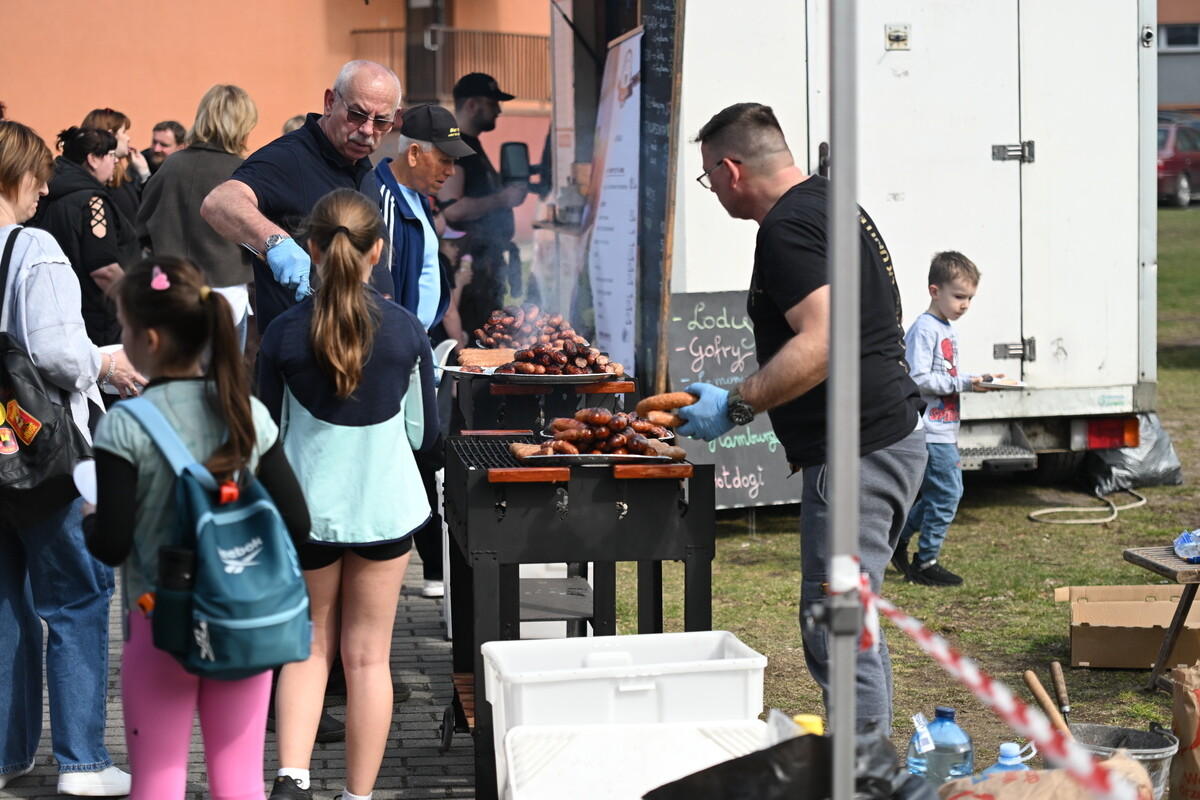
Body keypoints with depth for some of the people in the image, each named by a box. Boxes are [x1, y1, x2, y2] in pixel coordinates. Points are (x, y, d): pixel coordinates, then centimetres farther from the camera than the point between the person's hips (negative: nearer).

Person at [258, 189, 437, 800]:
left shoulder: (284, 333, -10)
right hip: (385, 508, 0)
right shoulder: (407, 331, -8)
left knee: (309, 646, 14)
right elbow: (424, 434, 2)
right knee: (368, 655, 10)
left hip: (306, 507, 0)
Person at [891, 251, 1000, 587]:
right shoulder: (924, 329, -15)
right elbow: (918, 379, -22)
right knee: (945, 495, -7)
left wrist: (976, 379, 8)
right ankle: (925, 563, 4)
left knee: (948, 492, 16)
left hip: (944, 429, 10)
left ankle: (899, 540, 27)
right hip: (931, 430, -10)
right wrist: (963, 384, -21)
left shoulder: (947, 330, 16)